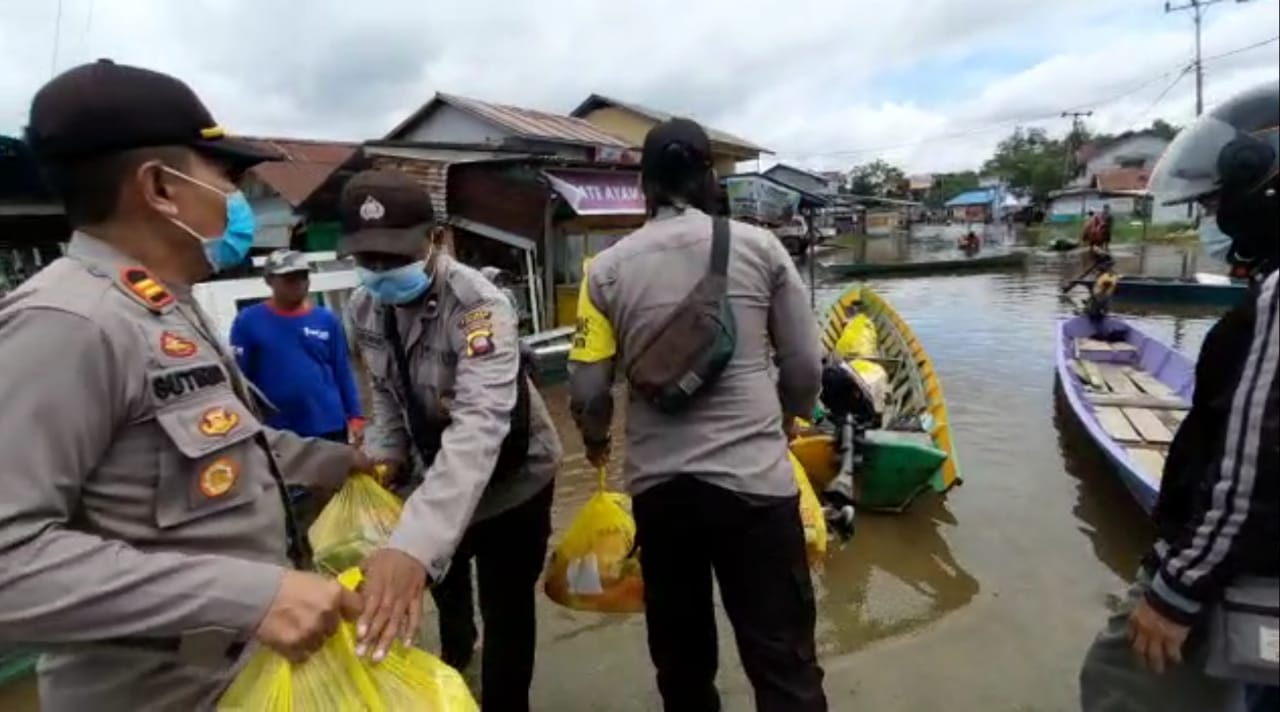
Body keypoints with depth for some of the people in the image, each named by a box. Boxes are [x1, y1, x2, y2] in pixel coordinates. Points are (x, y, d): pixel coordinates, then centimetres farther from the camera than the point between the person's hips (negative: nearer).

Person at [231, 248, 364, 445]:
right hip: (275, 432, -1)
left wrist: (355, 416, 0)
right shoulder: (248, 322, -3)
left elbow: (343, 373, 5)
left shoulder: (326, 320, 2)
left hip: (329, 427, 2)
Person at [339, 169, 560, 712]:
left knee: (505, 610, -4)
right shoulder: (363, 310, -12)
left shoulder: (479, 306, -34)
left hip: (512, 474, -7)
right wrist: (382, 457, -16)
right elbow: (388, 393, 3)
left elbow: (480, 425, -47)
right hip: (439, 472, 7)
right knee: (440, 575, 29)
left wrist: (413, 545, -58)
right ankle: (457, 651, 63)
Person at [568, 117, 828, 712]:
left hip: (658, 483, 2)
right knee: (782, 660, 8)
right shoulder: (760, 247, -1)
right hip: (755, 476, -1)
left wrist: (596, 441, 22)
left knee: (681, 657, 20)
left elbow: (588, 391, -1)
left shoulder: (608, 269, -1)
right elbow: (805, 368, 3)